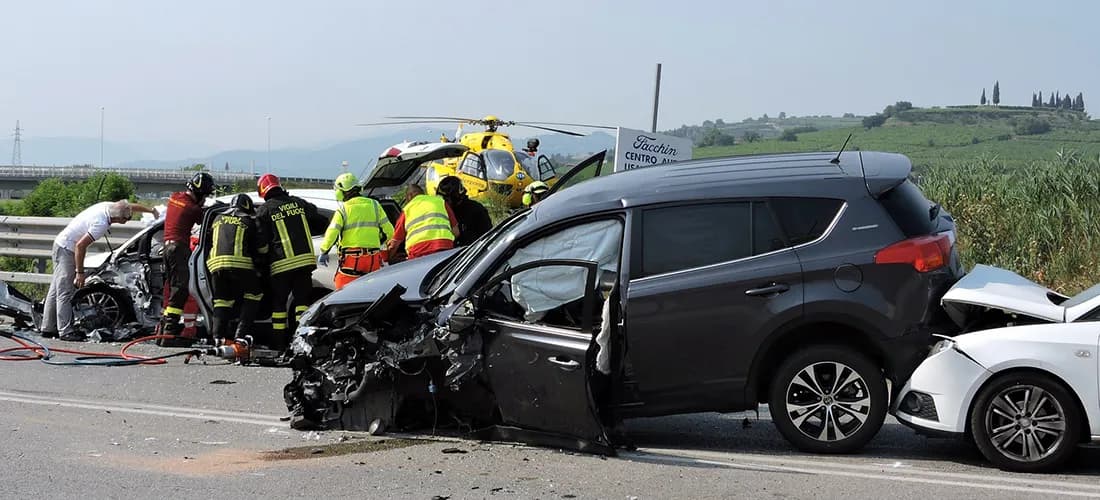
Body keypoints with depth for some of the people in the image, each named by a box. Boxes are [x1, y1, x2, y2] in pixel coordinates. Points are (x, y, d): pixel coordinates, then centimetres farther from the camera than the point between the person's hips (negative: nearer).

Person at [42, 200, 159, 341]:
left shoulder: (108, 206, -3)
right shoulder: (101, 224, -29)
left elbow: (131, 206, 16)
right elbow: (80, 245, -29)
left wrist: (151, 210, 29)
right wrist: (80, 272, -23)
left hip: (61, 243, 10)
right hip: (66, 249, -10)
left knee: (56, 290, 14)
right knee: (65, 292, -10)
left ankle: (49, 328, 21)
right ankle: (66, 332, -10)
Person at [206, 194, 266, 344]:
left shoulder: (218, 218, 22)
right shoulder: (248, 221, 9)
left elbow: (209, 242, 29)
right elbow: (262, 248, 12)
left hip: (216, 263, 4)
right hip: (239, 263, -4)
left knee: (222, 300, 13)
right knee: (254, 294, 11)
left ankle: (218, 334, -3)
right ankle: (242, 332, -1)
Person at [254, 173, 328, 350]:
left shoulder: (264, 210, -1)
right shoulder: (299, 203, 10)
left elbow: (261, 242, -3)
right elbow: (321, 224, 16)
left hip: (281, 264, -3)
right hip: (305, 260, 3)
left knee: (279, 303, 8)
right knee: (302, 300, 8)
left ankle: (279, 342, 8)